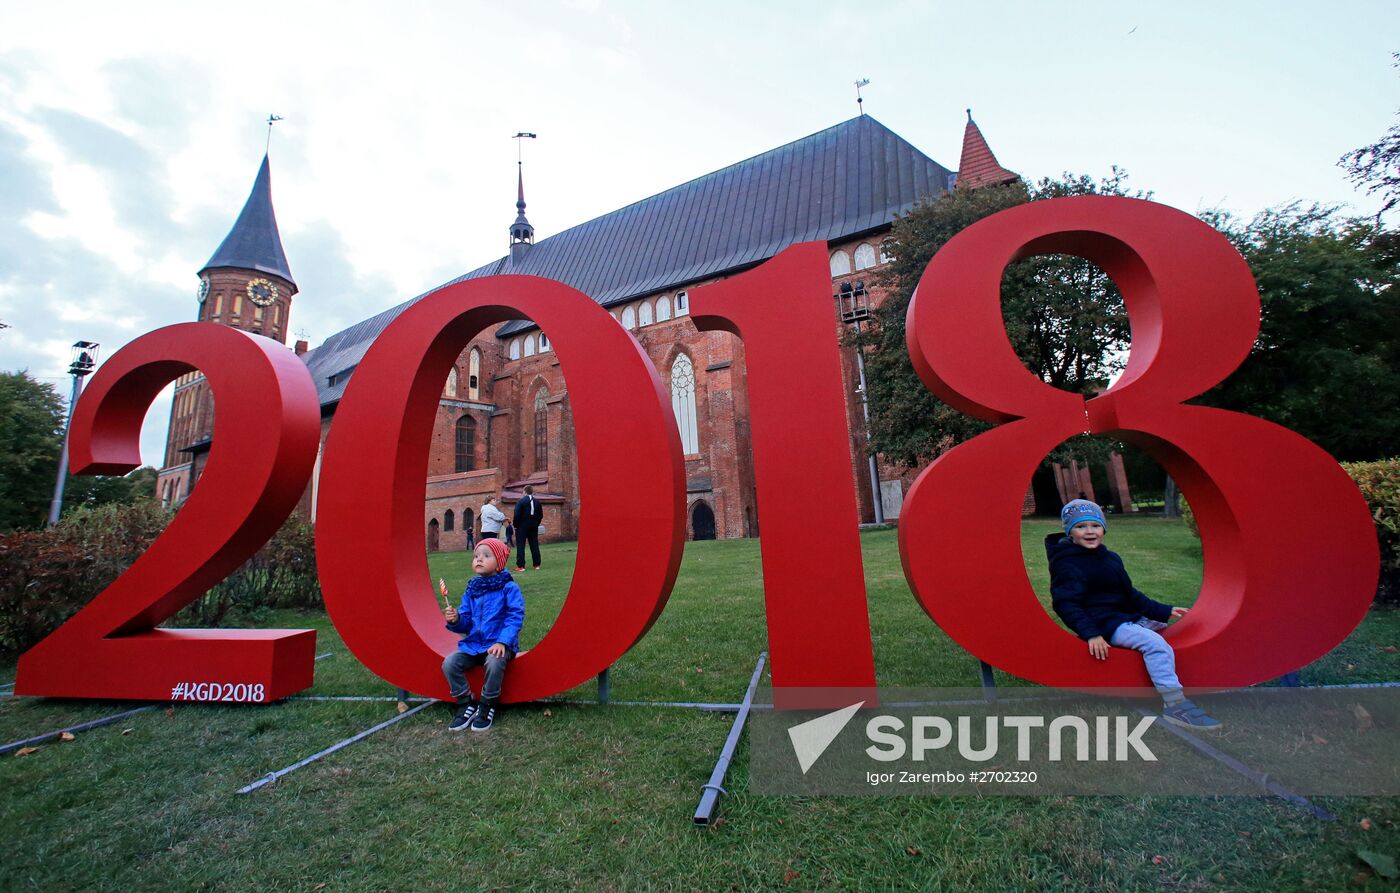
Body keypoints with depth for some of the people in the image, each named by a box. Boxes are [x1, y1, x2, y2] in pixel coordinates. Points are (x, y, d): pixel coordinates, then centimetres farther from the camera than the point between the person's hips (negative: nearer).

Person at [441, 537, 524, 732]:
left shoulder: (509, 587, -7)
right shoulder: (471, 590, 10)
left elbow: (515, 617, -14)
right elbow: (466, 624, 11)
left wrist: (502, 642, -24)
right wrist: (456, 620, -12)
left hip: (499, 645, -6)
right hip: (473, 644, 6)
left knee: (494, 663, -34)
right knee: (449, 663, -16)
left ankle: (487, 707, -8)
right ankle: (466, 705, 3)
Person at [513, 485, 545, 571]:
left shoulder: (520, 501, -10)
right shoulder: (537, 502, 5)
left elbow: (517, 515, -14)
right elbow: (541, 515, 6)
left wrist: (515, 525, -5)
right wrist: (536, 524, 13)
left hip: (522, 526, -4)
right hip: (533, 526, 5)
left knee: (520, 545, 0)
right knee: (534, 545, 9)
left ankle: (520, 566, -4)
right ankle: (536, 564, 12)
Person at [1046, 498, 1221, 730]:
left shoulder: (1111, 559, 14)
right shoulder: (1067, 565, -14)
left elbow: (1130, 594, 19)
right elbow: (1066, 604, -21)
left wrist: (1163, 611, 10)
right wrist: (1090, 633, -31)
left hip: (1128, 617, 10)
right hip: (1103, 625, -9)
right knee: (1154, 642, -25)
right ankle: (1174, 704, -25)